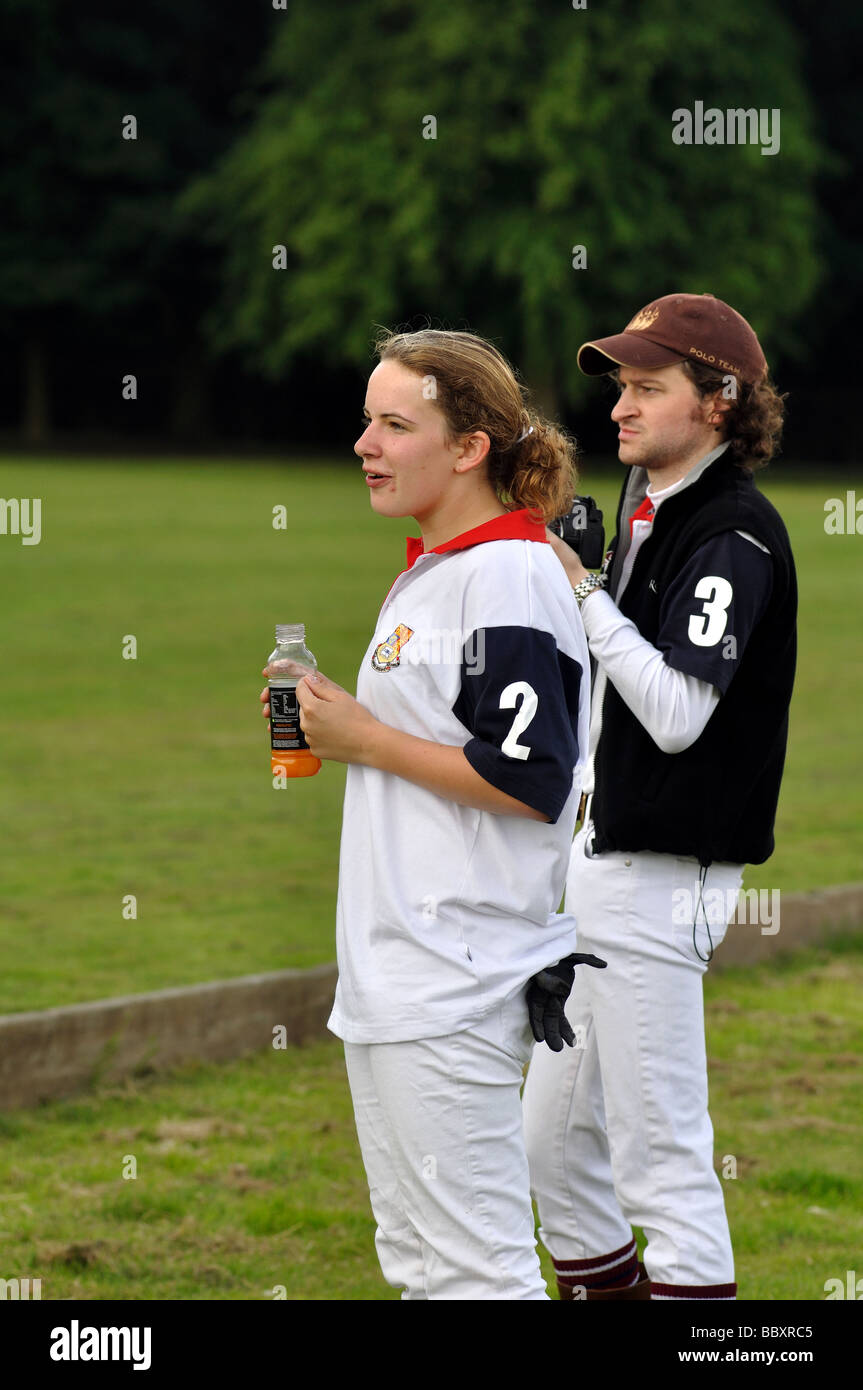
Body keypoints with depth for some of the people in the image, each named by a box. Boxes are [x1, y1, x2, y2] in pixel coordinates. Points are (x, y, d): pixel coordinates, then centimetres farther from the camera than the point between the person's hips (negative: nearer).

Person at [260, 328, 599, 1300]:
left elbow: (532, 781, -21)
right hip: (392, 975, 11)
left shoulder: (508, 573, -14)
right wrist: (327, 729, 10)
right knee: (413, 1259, 16)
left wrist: (367, 740, -14)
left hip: (457, 981, -11)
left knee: (473, 1268, -8)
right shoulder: (426, 572, 16)